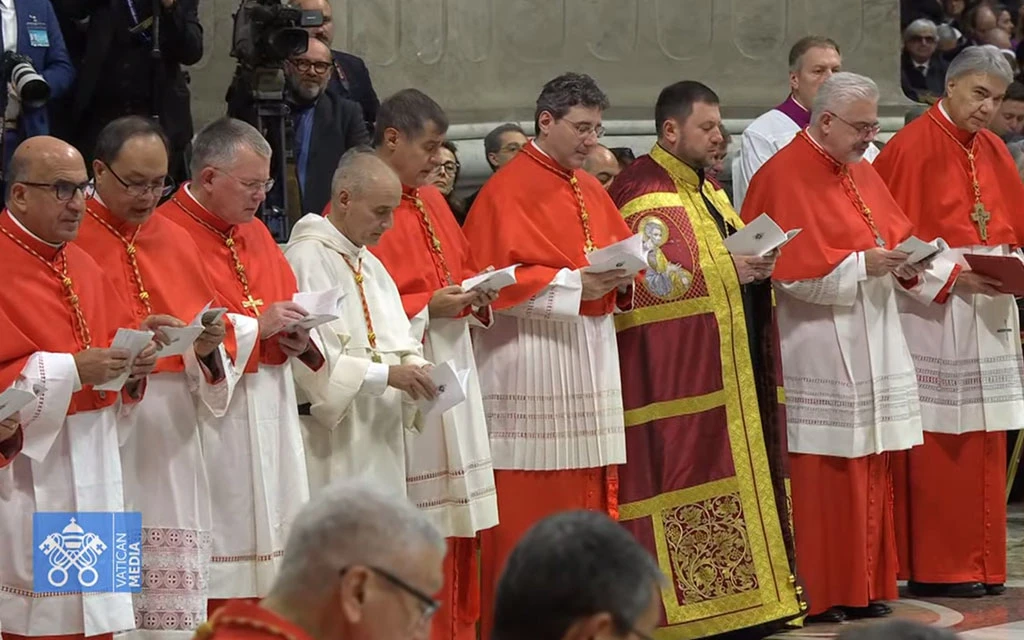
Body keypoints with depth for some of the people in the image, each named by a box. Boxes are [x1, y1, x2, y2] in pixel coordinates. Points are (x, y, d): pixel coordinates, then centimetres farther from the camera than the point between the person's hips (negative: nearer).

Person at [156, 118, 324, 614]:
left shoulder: (255, 233, 16)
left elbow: (283, 308, 23)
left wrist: (299, 337, 0)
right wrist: (253, 326, -16)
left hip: (270, 421, 8)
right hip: (209, 425, -8)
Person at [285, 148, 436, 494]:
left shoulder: (371, 266, 18)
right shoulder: (306, 260, -12)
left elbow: (400, 340, 19)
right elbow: (310, 357, -19)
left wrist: (414, 367, -3)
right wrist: (386, 374, -20)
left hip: (380, 435, 9)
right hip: (331, 438, -9)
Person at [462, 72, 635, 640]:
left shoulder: (590, 192, 15)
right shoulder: (507, 192, -8)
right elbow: (494, 280, -13)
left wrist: (621, 278, -2)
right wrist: (572, 284, -18)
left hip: (589, 357, 8)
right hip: (531, 369, -8)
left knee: (588, 495, 8)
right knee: (530, 507, -6)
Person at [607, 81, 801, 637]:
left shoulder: (705, 189, 19)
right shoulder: (643, 192, -11)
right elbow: (652, 277, -19)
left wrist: (758, 263, 3)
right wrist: (726, 268, -20)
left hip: (733, 361, 10)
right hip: (677, 372, -10)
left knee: (735, 471, 9)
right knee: (687, 468, -8)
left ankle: (739, 591, 14)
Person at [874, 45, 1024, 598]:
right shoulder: (913, 148, -8)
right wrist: (954, 275, -19)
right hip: (931, 316, -7)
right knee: (938, 444, -5)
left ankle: (977, 563, 14)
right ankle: (934, 568, 1)